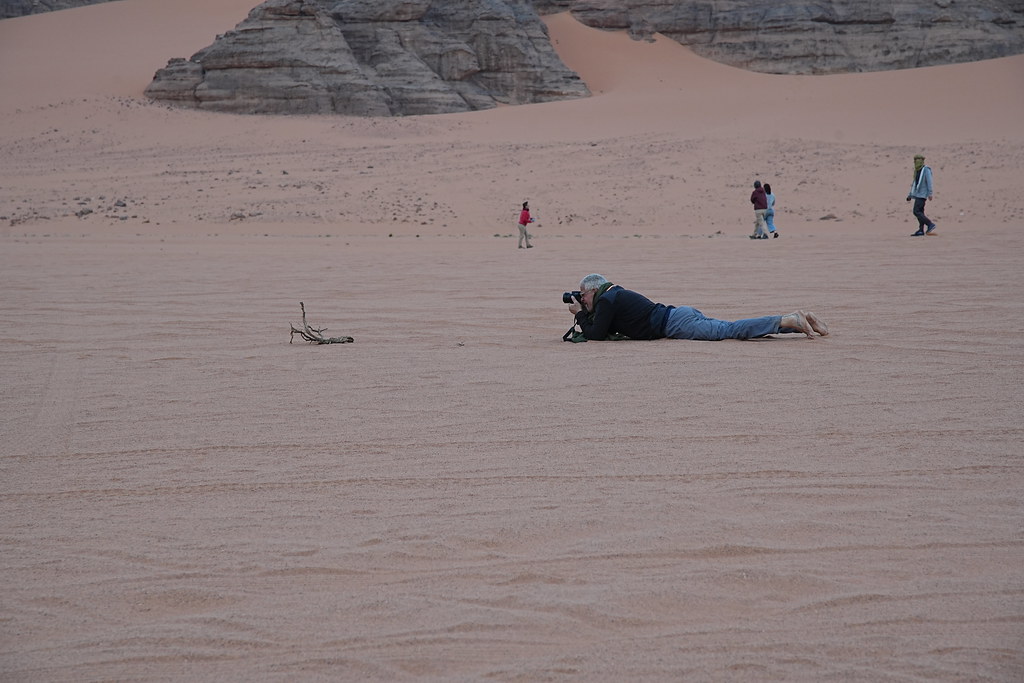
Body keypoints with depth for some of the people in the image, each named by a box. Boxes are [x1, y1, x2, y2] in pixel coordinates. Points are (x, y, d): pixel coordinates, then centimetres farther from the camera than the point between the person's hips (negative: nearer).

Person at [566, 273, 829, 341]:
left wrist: (580, 314, 8)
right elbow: (608, 330, 36)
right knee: (731, 328, 4)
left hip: (676, 324, -8)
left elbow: (596, 334, -5)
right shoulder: (618, 294, 24)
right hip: (682, 314, 8)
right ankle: (796, 320, -2)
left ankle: (788, 321, -28)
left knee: (729, 330, -17)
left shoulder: (606, 301, -3)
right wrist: (585, 313, 28)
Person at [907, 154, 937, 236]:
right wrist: (910, 195, 20)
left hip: (922, 195, -9)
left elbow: (929, 182, -16)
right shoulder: (917, 171, 15)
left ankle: (930, 224, -10)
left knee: (916, 211, -14)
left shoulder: (926, 170, -10)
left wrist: (930, 194, -22)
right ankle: (921, 230, 8)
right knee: (920, 213, 7)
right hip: (917, 194, 9)